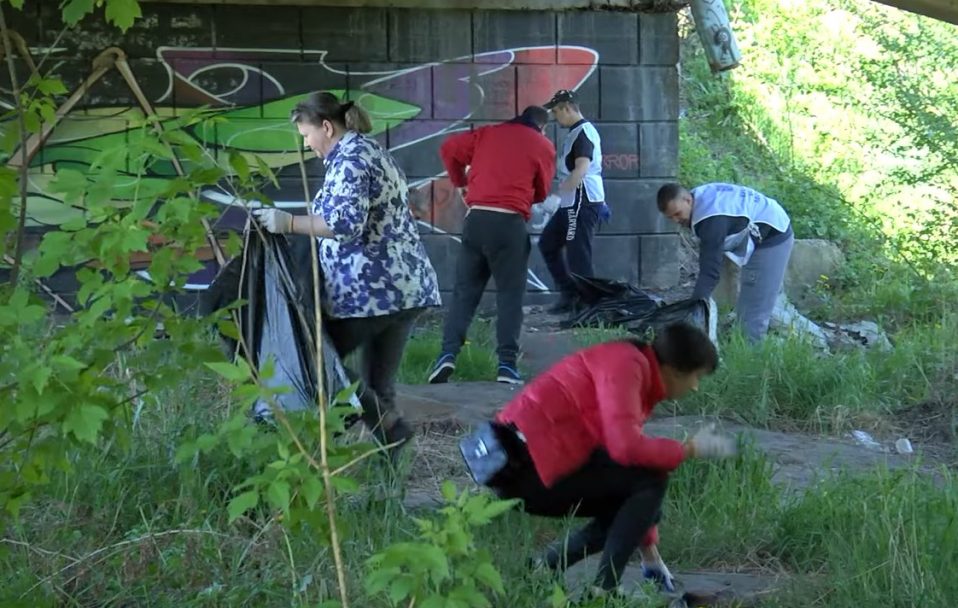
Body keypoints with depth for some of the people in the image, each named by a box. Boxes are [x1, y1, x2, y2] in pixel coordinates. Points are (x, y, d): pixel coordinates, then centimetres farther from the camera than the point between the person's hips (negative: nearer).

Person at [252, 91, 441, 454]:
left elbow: (347, 222, -23)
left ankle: (387, 425, -8)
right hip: (408, 285, 10)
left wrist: (289, 223, -20)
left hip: (370, 290, -10)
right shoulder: (373, 151, 21)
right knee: (379, 385, 11)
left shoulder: (349, 158, -10)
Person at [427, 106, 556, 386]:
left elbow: (449, 149, 12)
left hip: (476, 217, 3)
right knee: (510, 294, 2)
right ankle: (507, 364, -7)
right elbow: (542, 191, 10)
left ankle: (448, 354, -6)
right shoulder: (543, 146, 9)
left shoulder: (487, 133, 17)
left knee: (465, 291, 7)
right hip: (510, 222, -3)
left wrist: (459, 180, 24)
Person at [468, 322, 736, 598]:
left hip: (523, 470, 10)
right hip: (528, 462, -10)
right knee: (650, 480, -8)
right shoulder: (626, 364, -10)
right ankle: (603, 591, -8)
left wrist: (650, 553, 26)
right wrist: (689, 449, -6)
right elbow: (626, 447, -22)